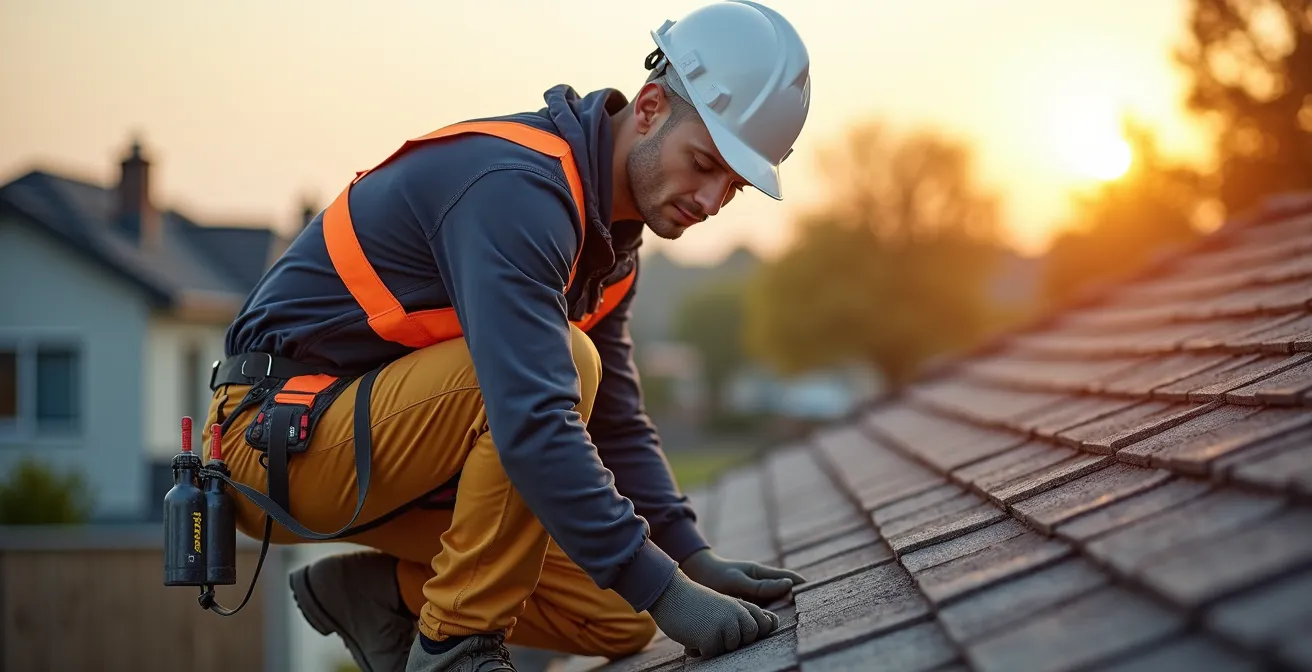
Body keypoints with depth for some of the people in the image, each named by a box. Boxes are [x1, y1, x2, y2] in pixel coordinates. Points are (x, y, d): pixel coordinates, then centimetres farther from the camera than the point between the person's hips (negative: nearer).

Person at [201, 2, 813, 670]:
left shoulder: (604, 237, 7)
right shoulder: (516, 188, -25)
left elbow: (613, 419, 13)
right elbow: (532, 421, -35)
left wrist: (693, 554, 0)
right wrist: (662, 589, -34)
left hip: (381, 451, 9)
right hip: (285, 435, -9)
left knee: (617, 618, 2)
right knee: (566, 359, -30)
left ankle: (379, 592, 12)